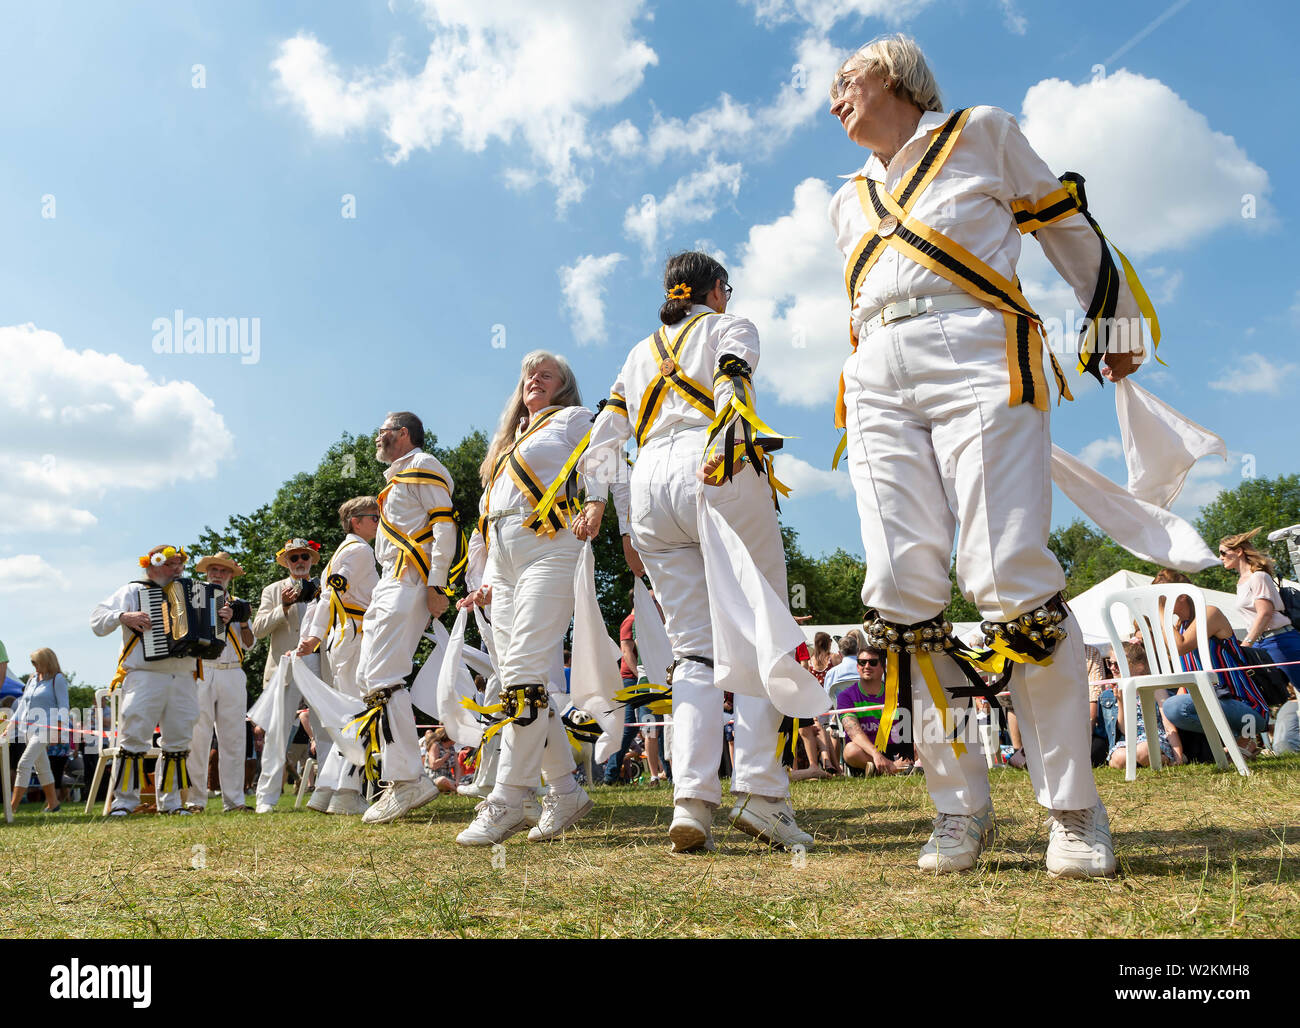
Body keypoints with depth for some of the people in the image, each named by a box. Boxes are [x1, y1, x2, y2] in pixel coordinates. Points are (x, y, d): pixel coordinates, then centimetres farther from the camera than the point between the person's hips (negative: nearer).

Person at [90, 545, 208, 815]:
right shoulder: (132, 591, 9)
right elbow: (97, 620, 3)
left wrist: (223, 620, 8)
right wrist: (124, 616, -14)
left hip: (184, 679, 4)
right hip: (144, 678, -4)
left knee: (178, 740, 5)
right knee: (133, 739, -7)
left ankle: (170, 801, 14)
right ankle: (124, 801, 2)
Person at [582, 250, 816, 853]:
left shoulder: (641, 352, 32)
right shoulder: (730, 327, 18)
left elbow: (606, 430, 23)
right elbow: (733, 380, -5)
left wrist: (595, 497, 20)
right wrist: (726, 442, -21)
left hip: (651, 485, 5)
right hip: (718, 478, -4)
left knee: (694, 648, 3)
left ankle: (691, 800, -11)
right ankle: (759, 791, -13)